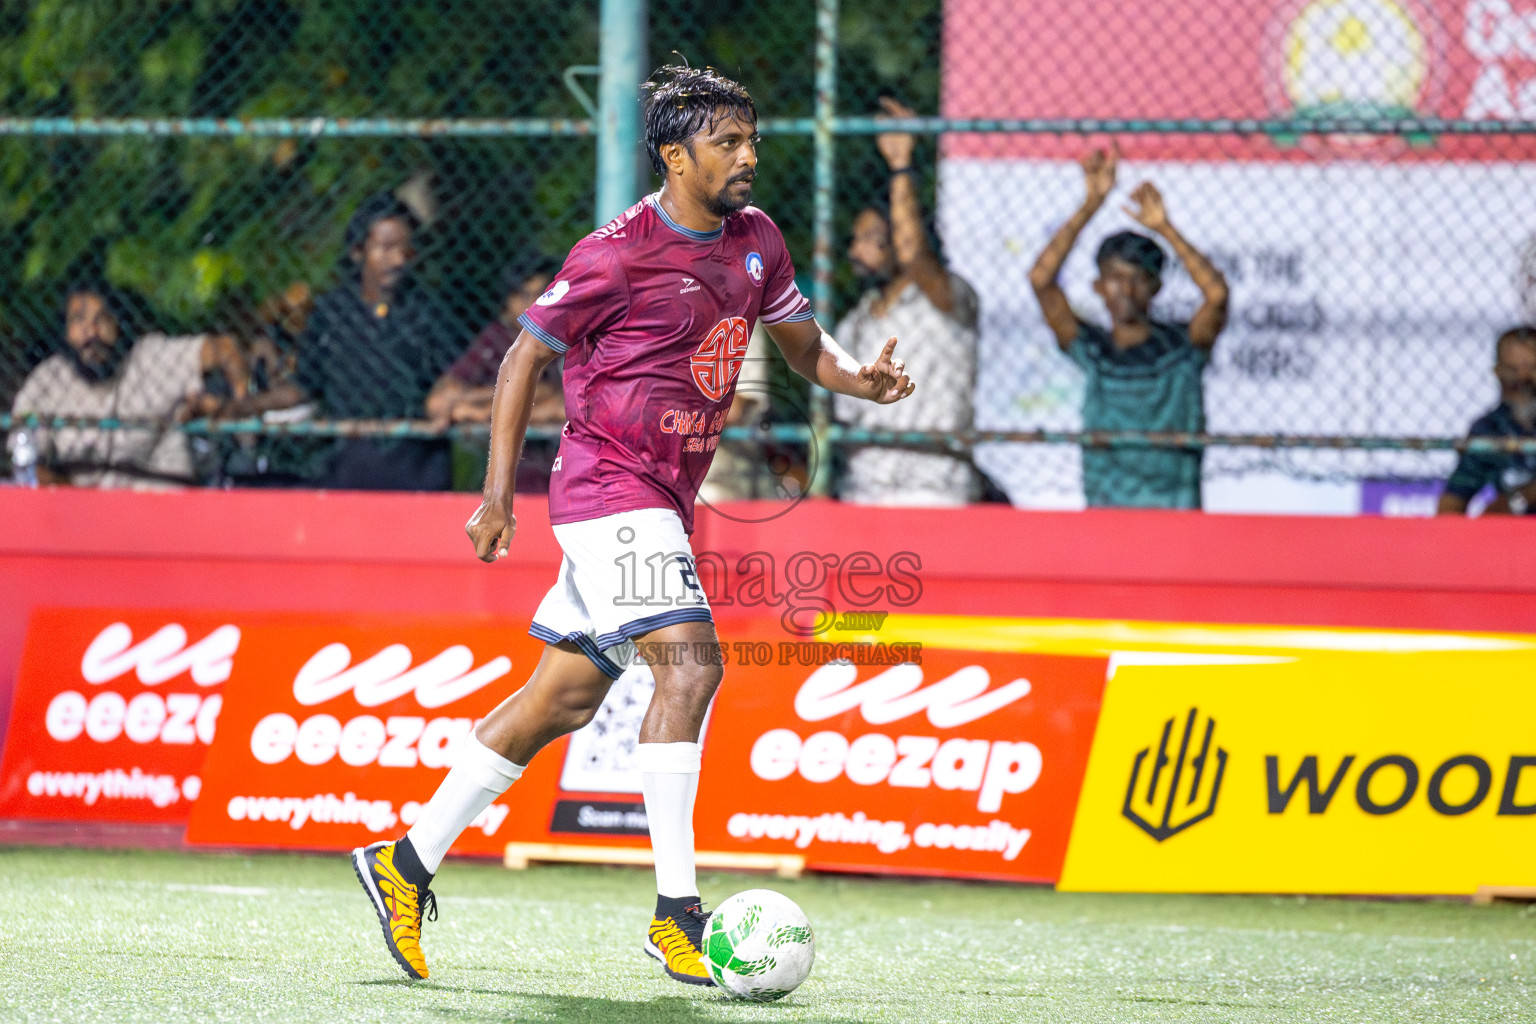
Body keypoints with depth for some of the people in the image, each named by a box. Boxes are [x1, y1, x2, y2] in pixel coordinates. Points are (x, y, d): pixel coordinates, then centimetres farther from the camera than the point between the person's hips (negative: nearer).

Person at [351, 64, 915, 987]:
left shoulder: (756, 240, 9)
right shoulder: (619, 254, -13)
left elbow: (803, 343, 20)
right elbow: (526, 357, -5)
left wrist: (857, 376, -3)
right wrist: (499, 492, -8)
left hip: (665, 499, 8)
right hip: (611, 487, -8)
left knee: (564, 699, 10)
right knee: (690, 662, -22)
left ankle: (407, 864, 20)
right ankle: (676, 912, -22)